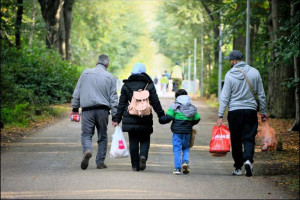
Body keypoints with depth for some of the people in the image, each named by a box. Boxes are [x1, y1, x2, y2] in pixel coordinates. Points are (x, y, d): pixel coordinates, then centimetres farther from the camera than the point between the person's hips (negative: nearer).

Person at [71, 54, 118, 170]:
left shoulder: (85, 73, 6)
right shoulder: (110, 78, 4)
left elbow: (77, 92, 7)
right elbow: (113, 99, 3)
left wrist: (75, 108, 14)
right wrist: (115, 116, 5)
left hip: (87, 110, 0)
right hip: (103, 110, 0)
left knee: (86, 134, 1)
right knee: (102, 137, 11)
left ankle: (87, 151, -29)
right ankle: (100, 162, 10)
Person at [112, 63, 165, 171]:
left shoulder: (126, 85, 4)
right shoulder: (149, 85, 1)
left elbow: (121, 104, 4)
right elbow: (155, 102, 2)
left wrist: (117, 119, 8)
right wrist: (161, 115, 10)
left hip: (130, 119, 1)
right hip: (145, 119, -1)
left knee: (133, 142, 7)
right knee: (145, 140, 11)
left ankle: (135, 165, 5)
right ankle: (143, 155, -16)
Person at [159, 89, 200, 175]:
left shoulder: (174, 107, -5)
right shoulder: (192, 108, 7)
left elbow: (168, 117, -11)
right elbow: (197, 119, 10)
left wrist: (161, 119, 7)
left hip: (177, 132, -3)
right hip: (187, 132, 3)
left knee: (177, 149, 2)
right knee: (186, 148, 18)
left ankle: (177, 168, -2)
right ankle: (185, 162, -5)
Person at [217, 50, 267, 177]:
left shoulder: (230, 75, -6)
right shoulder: (254, 72, 2)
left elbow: (225, 97, -6)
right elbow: (261, 95, 6)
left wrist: (220, 116, -3)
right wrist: (263, 112, 14)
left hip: (235, 111, -1)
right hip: (251, 110, 2)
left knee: (236, 140, 8)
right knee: (249, 138, 3)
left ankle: (238, 167, 13)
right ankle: (248, 159, -23)